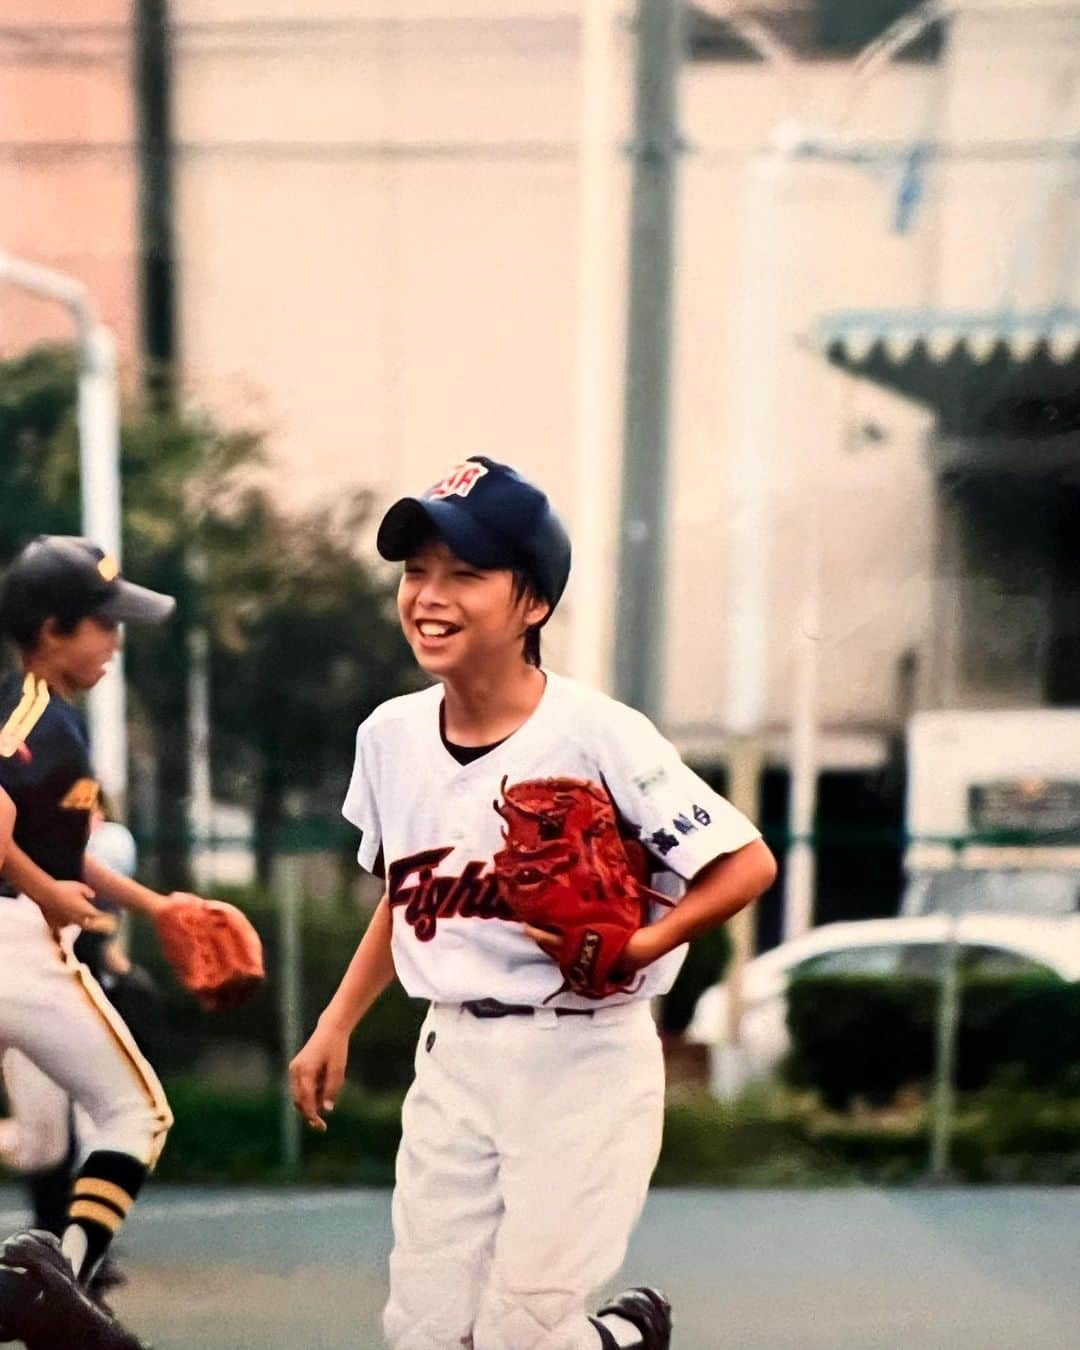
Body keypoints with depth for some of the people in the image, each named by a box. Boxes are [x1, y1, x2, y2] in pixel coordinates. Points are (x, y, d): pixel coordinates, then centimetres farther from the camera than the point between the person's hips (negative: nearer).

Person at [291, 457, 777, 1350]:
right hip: (452, 1057, 6)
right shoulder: (393, 735, 3)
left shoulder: (595, 734, -16)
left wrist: (639, 947, -26)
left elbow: (748, 863, -13)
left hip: (584, 1055, -6)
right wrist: (336, 1026, 13)